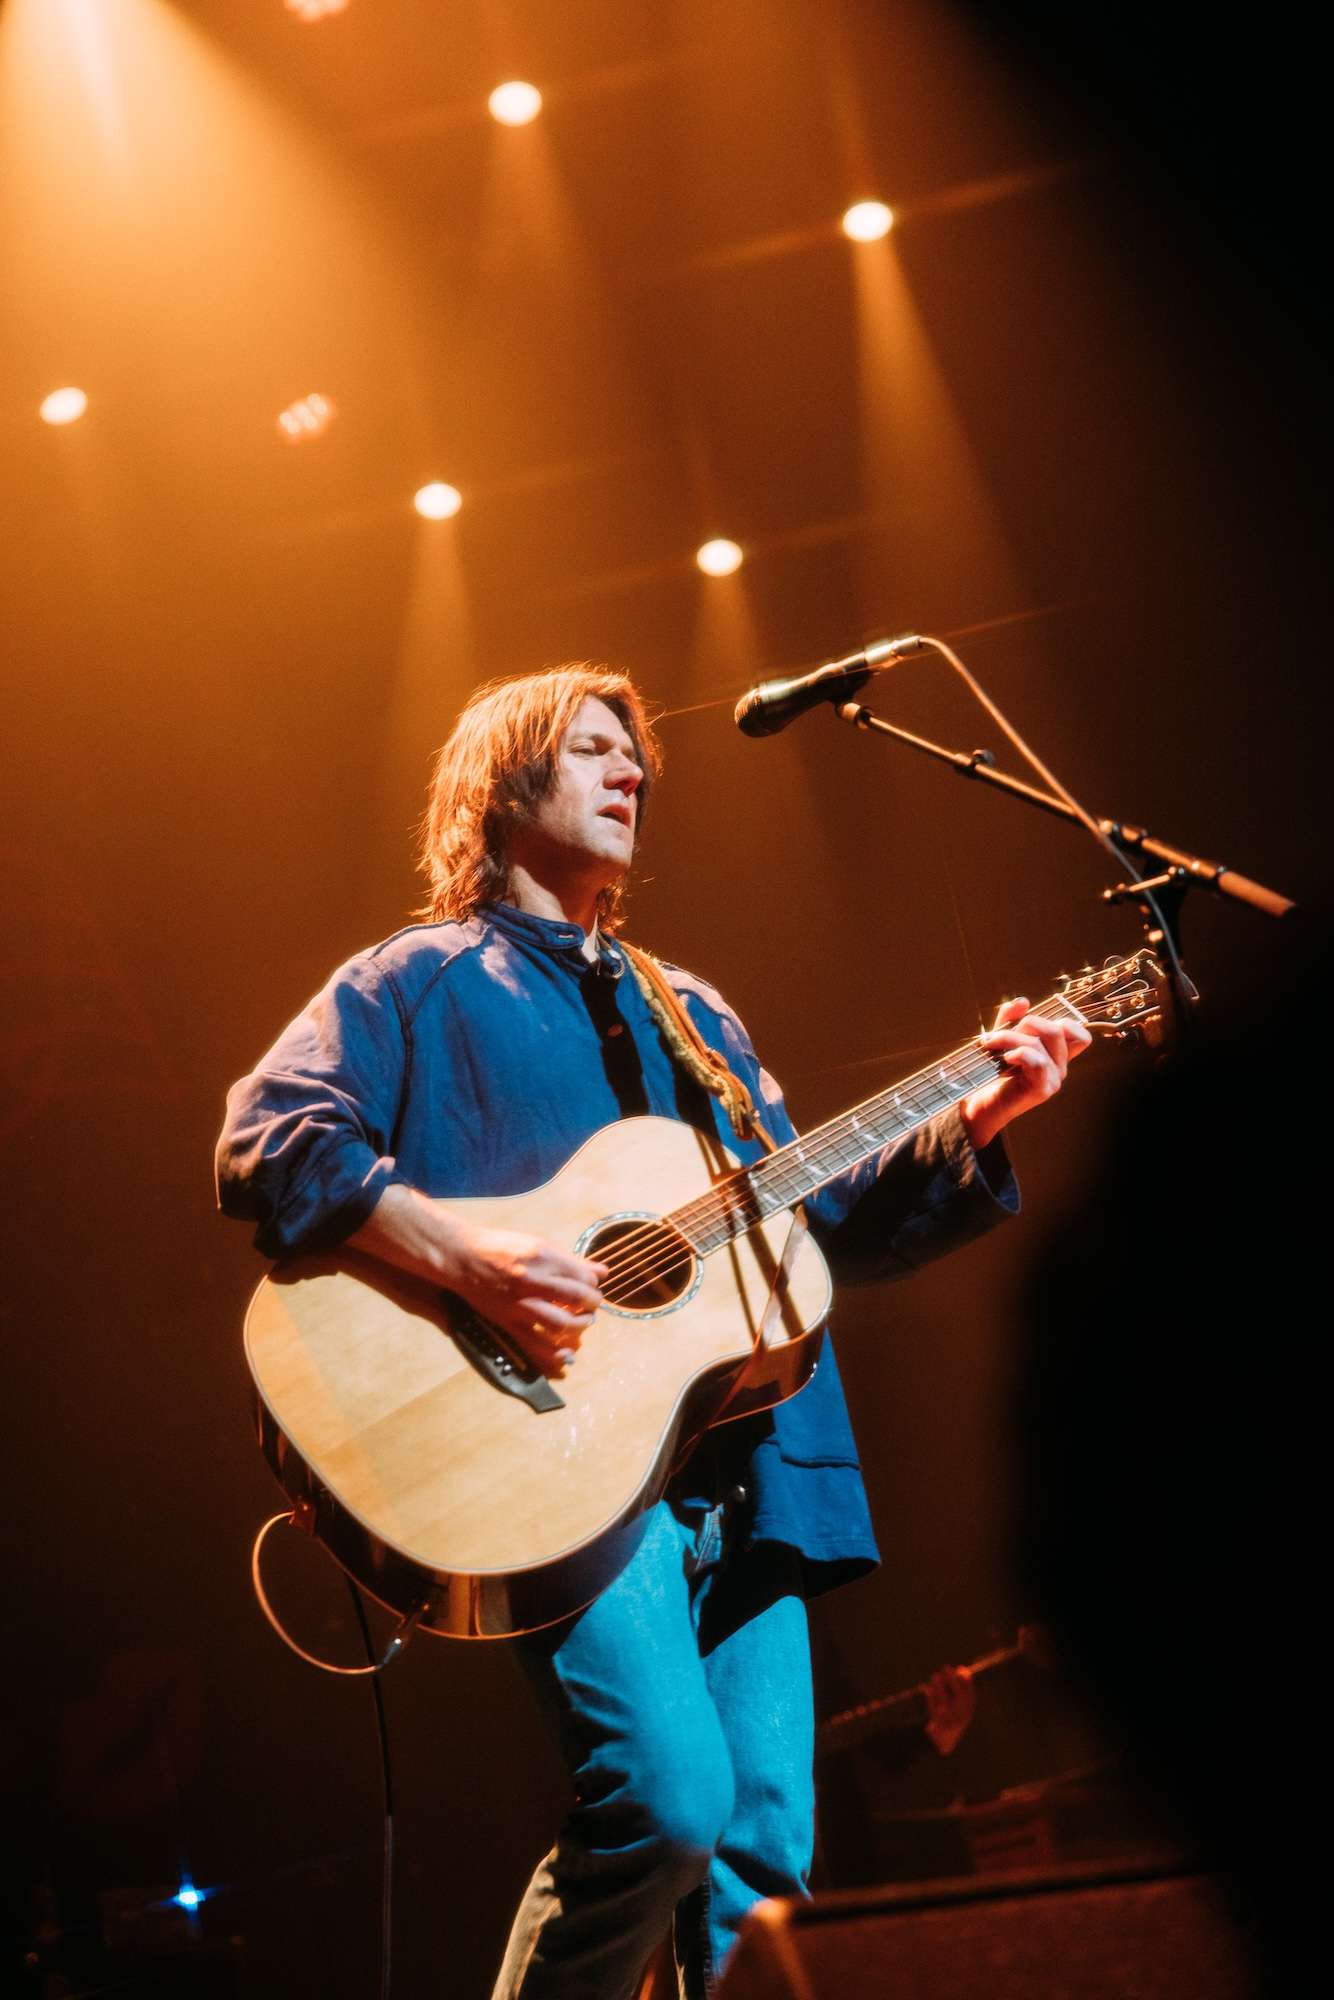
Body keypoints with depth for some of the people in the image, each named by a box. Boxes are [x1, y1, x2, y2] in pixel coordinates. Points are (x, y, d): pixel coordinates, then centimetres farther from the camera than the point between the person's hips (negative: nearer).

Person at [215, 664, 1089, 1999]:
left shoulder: (690, 1016, 27)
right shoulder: (420, 983, 8)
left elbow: (824, 1217, 25)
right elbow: (267, 1138, -8)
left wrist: (971, 1122, 9)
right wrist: (461, 1254, -22)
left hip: (737, 1474, 6)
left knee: (762, 1855, 0)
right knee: (669, 1800, -22)